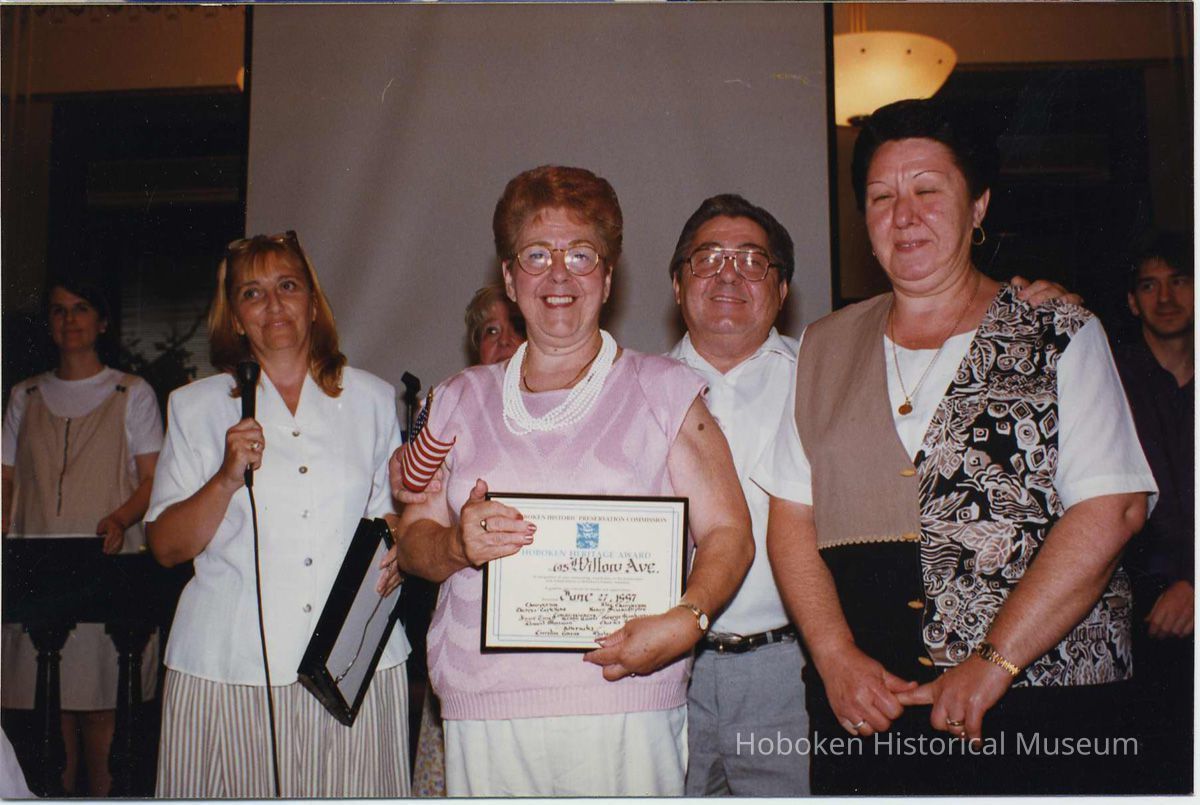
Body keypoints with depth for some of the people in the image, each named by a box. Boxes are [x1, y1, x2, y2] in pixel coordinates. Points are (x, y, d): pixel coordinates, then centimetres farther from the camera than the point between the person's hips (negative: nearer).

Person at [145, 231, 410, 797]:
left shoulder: (371, 399, 10)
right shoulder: (198, 406, 8)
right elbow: (167, 547, 3)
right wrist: (228, 478, -12)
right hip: (230, 664, 0)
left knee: (351, 792, -1)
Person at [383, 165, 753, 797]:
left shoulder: (665, 391, 6)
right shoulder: (459, 401, 14)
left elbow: (727, 534, 1)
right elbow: (411, 541, 12)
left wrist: (685, 621, -17)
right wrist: (458, 545, -10)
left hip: (626, 704, -1)